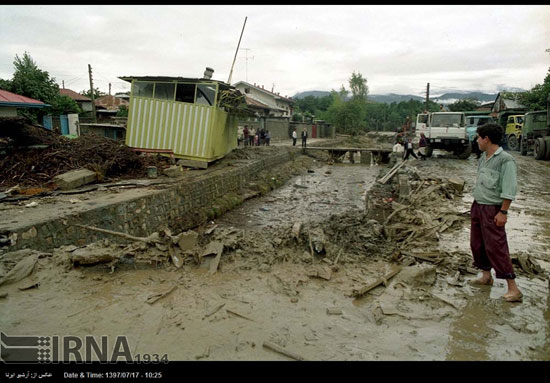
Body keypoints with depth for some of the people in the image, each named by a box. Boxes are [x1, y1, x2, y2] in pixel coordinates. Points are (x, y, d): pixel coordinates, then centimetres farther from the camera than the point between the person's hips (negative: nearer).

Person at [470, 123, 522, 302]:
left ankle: (513, 288, 0)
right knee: (477, 244, 15)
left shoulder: (505, 160, -16)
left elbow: (509, 190, -19)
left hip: (492, 209, -9)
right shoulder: (483, 158, 9)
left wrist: (503, 212, -21)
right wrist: (475, 205, 16)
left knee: (496, 247, -8)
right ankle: (486, 276, 31)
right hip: (478, 206, 9)